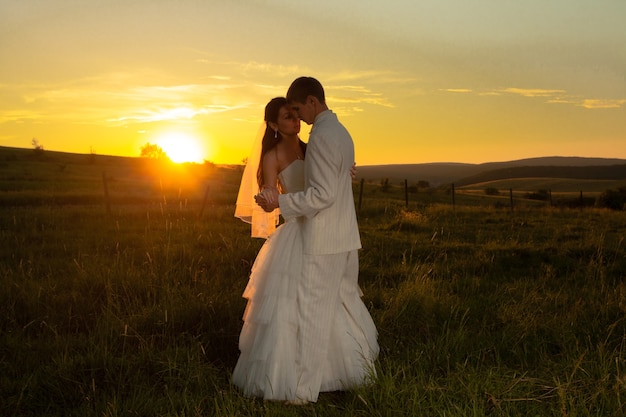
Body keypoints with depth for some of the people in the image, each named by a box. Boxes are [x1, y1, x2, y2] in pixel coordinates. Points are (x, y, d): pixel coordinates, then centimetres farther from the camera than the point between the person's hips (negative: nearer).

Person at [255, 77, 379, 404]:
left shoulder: (321, 135, -17)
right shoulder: (341, 132, 14)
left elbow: (324, 193, -22)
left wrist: (281, 202, -18)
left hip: (322, 240, -9)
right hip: (345, 236, 9)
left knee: (313, 310, -1)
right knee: (346, 302, 18)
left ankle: (305, 388, 7)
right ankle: (362, 367, 30)